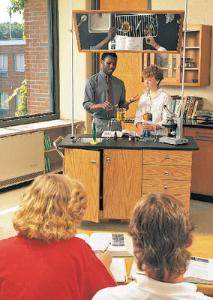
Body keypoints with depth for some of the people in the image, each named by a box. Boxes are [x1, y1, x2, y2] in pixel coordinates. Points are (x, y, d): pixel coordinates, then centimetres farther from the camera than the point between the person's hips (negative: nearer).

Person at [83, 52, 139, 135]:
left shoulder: (120, 83, 12)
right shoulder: (92, 81, -1)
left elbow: (122, 106, 13)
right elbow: (87, 105, -8)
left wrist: (128, 102, -9)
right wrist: (101, 105, -26)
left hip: (116, 123, 3)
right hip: (100, 123, -3)